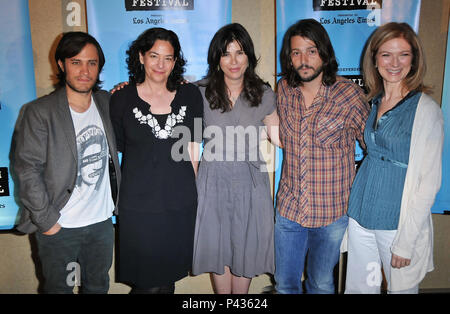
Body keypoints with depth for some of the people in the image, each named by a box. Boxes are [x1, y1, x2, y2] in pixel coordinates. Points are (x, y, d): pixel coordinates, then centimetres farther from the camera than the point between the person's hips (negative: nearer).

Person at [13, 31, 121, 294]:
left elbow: (117, 144, 15)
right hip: (58, 226, -3)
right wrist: (46, 220, -13)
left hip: (102, 222, 4)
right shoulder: (40, 112, -11)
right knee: (59, 287, 17)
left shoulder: (107, 102, 1)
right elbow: (27, 169, -12)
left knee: (99, 285, 22)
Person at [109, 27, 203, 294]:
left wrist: (190, 189, 5)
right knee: (146, 283, 6)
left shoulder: (190, 95, 3)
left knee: (169, 280, 17)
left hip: (181, 203, 2)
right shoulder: (122, 99, -3)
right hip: (138, 204, -2)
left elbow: (193, 148, 6)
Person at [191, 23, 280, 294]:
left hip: (250, 182, 1)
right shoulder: (201, 92, -3)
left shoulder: (263, 94, 2)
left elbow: (279, 137, 9)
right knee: (218, 249, 12)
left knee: (245, 250, 13)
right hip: (214, 180, -1)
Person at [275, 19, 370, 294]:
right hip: (289, 207, 3)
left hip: (332, 212, -3)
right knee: (285, 283, 17)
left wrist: (355, 187, -4)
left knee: (321, 283, 19)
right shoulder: (284, 89, -3)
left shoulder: (349, 95, -14)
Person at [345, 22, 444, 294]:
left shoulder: (426, 109, -12)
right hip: (360, 214, 5)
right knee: (357, 287, 16)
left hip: (399, 221, -5)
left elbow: (429, 182, -13)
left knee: (401, 287, 14)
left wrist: (406, 242, -13)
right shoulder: (376, 102, 7)